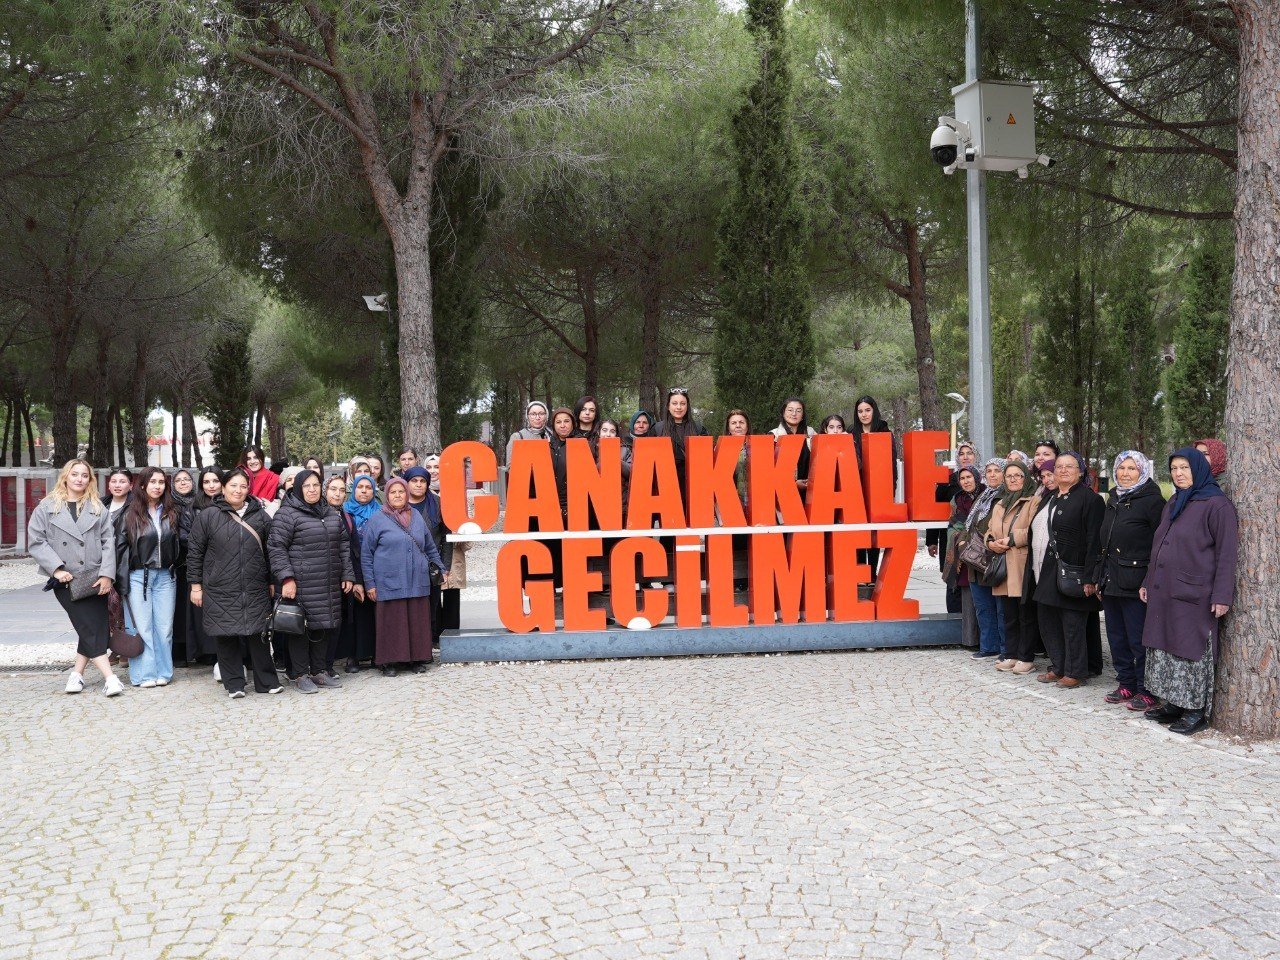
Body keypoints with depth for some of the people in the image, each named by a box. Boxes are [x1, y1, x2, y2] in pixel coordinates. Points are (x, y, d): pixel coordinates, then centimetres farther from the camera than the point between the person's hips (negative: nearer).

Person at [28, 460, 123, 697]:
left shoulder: (98, 508, 11)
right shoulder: (46, 507, 5)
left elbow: (108, 541, 4)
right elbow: (36, 542, 0)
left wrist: (107, 574, -7)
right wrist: (57, 568, -11)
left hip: (95, 579, 3)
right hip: (66, 580, -3)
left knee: (96, 628, 2)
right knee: (90, 628, -9)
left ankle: (77, 674, 18)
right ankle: (110, 678, -12)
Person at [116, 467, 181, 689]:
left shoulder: (171, 514, 9)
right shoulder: (131, 514, 0)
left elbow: (178, 544, 13)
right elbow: (120, 546, -1)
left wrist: (175, 572, 6)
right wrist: (120, 581, -4)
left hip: (165, 577, 3)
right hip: (138, 577, -2)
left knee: (164, 627, 3)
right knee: (142, 627, -1)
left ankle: (163, 672, 11)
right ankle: (145, 673, 4)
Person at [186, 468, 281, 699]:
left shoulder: (260, 516, 9)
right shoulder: (207, 517, 2)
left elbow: (270, 551, 14)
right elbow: (194, 552, 4)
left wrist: (272, 582, 12)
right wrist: (196, 585, 1)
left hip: (255, 591, 1)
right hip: (220, 591, -1)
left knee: (258, 635, 1)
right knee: (226, 636, 2)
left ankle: (267, 681, 12)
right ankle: (234, 684, 13)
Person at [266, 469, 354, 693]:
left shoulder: (332, 514, 15)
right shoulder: (288, 514, -6)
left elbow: (343, 545, 19)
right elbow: (276, 547, -9)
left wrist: (347, 574, 13)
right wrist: (286, 578, -16)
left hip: (329, 585, 6)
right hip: (301, 584, -6)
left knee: (326, 625, 10)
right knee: (301, 626, -2)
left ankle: (318, 671, 22)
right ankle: (300, 675, 8)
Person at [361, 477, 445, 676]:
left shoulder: (416, 516, 13)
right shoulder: (377, 519, 0)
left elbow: (429, 547, 22)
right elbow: (366, 554, 1)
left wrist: (441, 568, 20)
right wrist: (369, 583, -2)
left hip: (418, 582, 4)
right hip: (390, 583, -4)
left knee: (418, 621, 5)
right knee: (392, 622, -2)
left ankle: (417, 659, 15)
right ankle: (389, 662, 8)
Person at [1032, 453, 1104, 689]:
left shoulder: (1089, 499, -8)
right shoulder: (1052, 499, 17)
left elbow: (1094, 539, -14)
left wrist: (1089, 576, -19)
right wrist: (1040, 570, 13)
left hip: (1073, 570, -8)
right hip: (1050, 569, 8)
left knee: (1073, 623, -2)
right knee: (1047, 618, 11)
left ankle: (1076, 673, 8)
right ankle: (1058, 668, 22)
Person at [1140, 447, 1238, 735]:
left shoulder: (1217, 504, -9)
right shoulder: (1173, 503, 15)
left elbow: (1226, 553, -12)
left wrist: (1222, 595, -17)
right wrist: (1148, 582, 20)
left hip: (1194, 594, -8)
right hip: (1164, 592, 8)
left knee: (1192, 651, -3)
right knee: (1165, 647, 9)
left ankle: (1197, 711, 5)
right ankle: (1173, 704, 18)